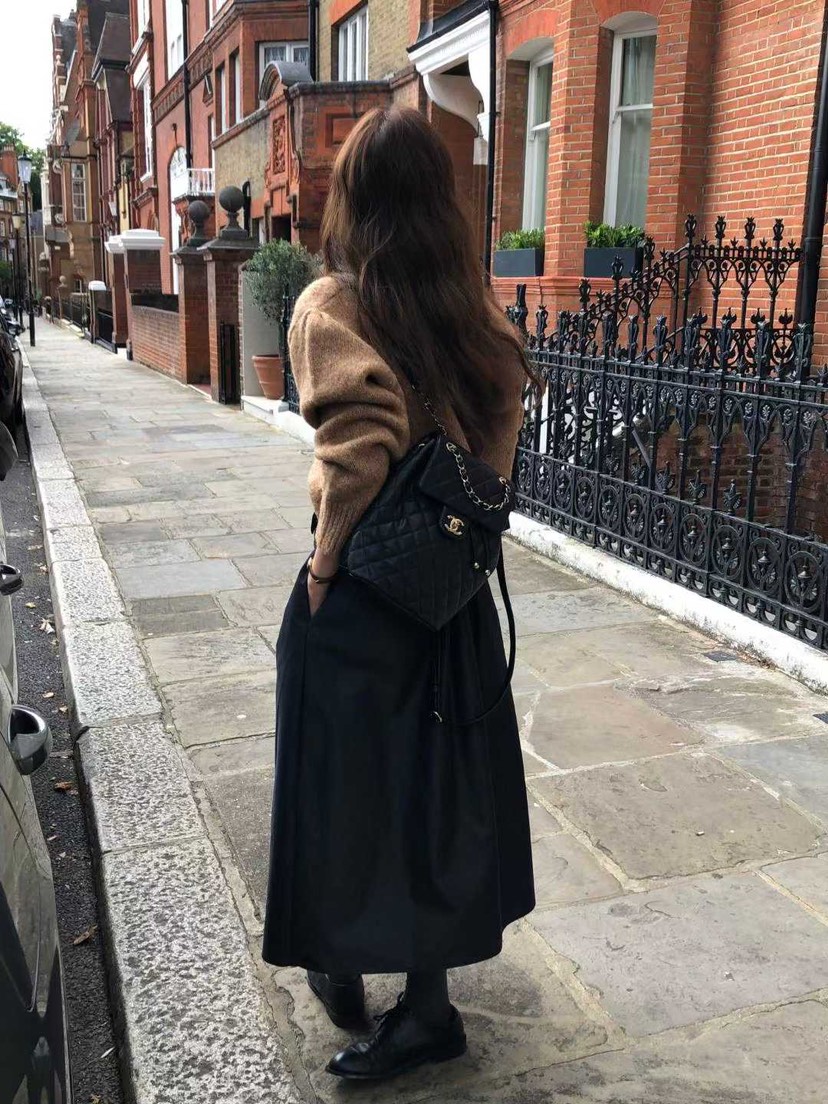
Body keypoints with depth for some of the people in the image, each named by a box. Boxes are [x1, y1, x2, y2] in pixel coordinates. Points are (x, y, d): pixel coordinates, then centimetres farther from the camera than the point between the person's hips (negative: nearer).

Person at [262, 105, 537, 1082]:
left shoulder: (331, 306, -14)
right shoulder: (480, 316, 1)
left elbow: (361, 447, -27)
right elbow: (496, 451, 0)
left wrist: (325, 560, -14)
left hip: (357, 597, -4)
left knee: (342, 780, 16)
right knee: (435, 780, 16)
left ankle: (339, 968, 38)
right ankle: (425, 1003, 30)